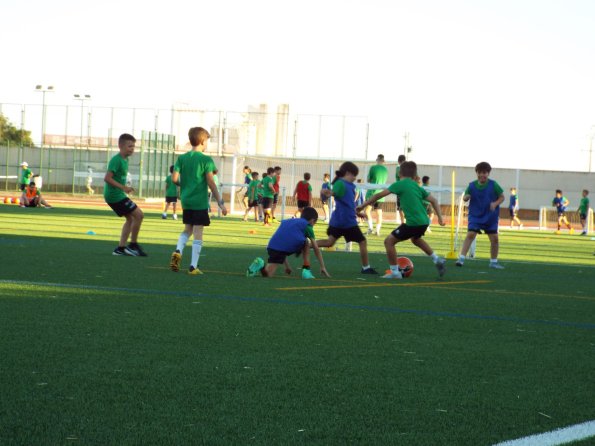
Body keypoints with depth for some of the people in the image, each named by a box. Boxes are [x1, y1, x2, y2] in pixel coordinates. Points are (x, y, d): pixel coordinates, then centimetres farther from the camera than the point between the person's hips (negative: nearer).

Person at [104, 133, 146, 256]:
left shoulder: (125, 160, 11)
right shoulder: (116, 160, -18)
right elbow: (107, 178, -24)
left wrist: (125, 188, 11)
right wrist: (123, 187, -25)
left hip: (117, 195, 10)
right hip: (115, 195, -10)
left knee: (130, 218, 13)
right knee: (139, 214, -9)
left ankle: (121, 248, 13)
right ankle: (133, 245, 0)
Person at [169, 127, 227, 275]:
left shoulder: (182, 158, 4)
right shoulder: (206, 160, -9)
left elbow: (174, 178, -3)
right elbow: (211, 183, -11)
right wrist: (220, 202, -6)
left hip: (186, 201, 5)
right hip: (200, 202, -5)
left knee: (187, 230, 20)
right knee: (198, 234, 0)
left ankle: (178, 251, -6)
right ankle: (193, 267, -1)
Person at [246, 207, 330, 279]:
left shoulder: (286, 221, 39)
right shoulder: (307, 225, 24)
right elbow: (316, 248, 24)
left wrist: (287, 266, 48)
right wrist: (323, 267, 32)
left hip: (272, 246, 4)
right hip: (291, 246, -3)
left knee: (268, 274, 5)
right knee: (306, 243, 28)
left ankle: (261, 265, -26)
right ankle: (306, 271, 19)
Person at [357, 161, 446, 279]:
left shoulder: (399, 184, -4)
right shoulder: (417, 187, 16)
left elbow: (379, 195, -7)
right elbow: (433, 201, 18)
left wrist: (362, 206, -2)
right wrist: (440, 218, 21)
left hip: (413, 223, -7)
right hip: (424, 221, 8)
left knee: (389, 241, 4)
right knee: (415, 239, 38)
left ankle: (395, 272, 5)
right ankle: (437, 260, 35)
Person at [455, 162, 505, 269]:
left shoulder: (493, 185, -6)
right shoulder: (472, 185, -3)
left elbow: (502, 197, 2)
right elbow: (465, 197, 3)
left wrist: (495, 204, -17)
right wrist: (466, 197, -21)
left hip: (491, 217, 1)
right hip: (475, 215, -1)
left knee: (494, 238, 1)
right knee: (470, 234, -17)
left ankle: (493, 262, 18)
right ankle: (461, 258, -16)